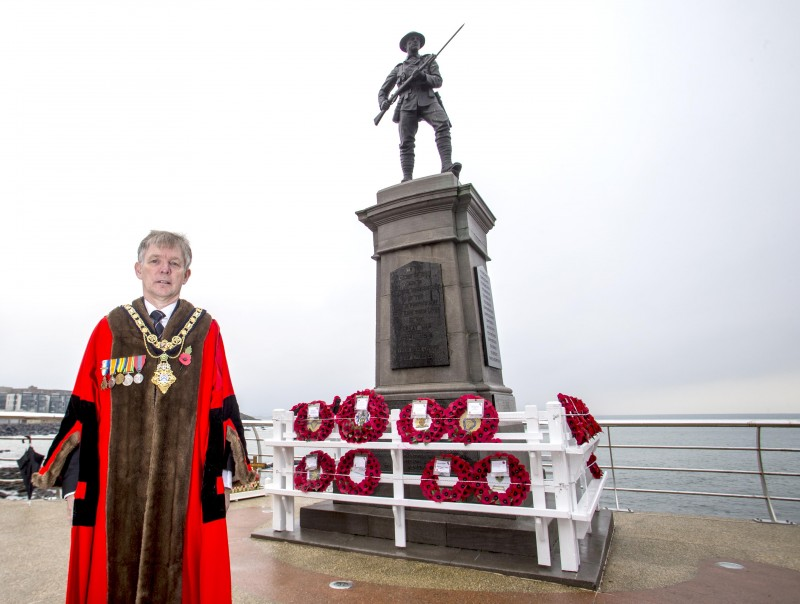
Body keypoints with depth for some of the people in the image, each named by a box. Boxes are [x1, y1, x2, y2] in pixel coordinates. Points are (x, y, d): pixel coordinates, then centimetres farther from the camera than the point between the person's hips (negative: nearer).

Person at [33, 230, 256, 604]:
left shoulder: (205, 330, 2)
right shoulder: (110, 328, 6)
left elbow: (221, 404, 1)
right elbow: (84, 405, 7)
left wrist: (231, 465, 1)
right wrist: (56, 464, 6)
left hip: (183, 475, -1)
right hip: (117, 476, 1)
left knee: (174, 563, 7)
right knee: (117, 564, 10)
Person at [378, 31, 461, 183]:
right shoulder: (398, 68, 30)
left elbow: (438, 81, 11)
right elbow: (383, 90, 25)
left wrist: (423, 76, -11)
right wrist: (383, 102, 0)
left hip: (428, 100, -1)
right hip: (407, 104, 1)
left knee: (442, 125, -30)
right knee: (406, 141, -18)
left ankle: (447, 167, -45)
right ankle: (407, 179, -26)